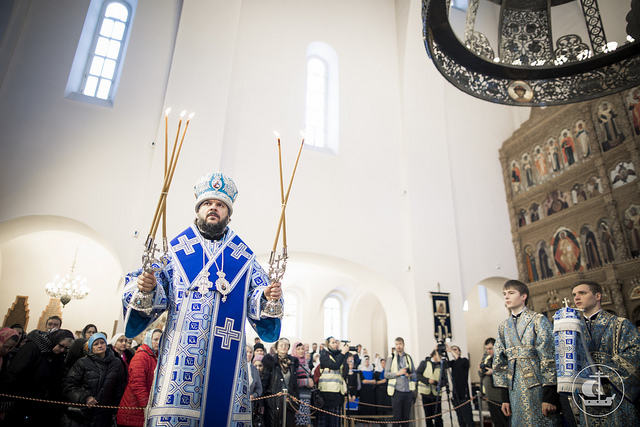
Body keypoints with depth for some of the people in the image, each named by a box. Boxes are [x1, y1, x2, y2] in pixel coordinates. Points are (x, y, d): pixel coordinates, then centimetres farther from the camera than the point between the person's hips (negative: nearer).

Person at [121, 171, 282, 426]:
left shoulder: (244, 257, 12)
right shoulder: (174, 250, 10)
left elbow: (256, 303, 8)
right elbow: (155, 299, 4)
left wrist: (268, 297, -14)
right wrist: (145, 289, -18)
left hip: (226, 357, 1)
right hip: (181, 353, -1)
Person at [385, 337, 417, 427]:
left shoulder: (408, 358, 11)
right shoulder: (391, 358, 3)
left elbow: (415, 374, 14)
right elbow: (386, 374, -2)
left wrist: (409, 375, -8)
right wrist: (398, 373, -14)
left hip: (408, 391, 3)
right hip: (397, 391, -3)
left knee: (406, 418, 7)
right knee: (397, 417, 0)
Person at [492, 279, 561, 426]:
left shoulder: (538, 320, -3)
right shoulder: (503, 327, 12)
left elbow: (549, 357, -9)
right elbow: (499, 363, 11)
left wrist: (549, 396, -14)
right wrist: (505, 397, 7)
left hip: (539, 388, -4)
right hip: (516, 391, 4)